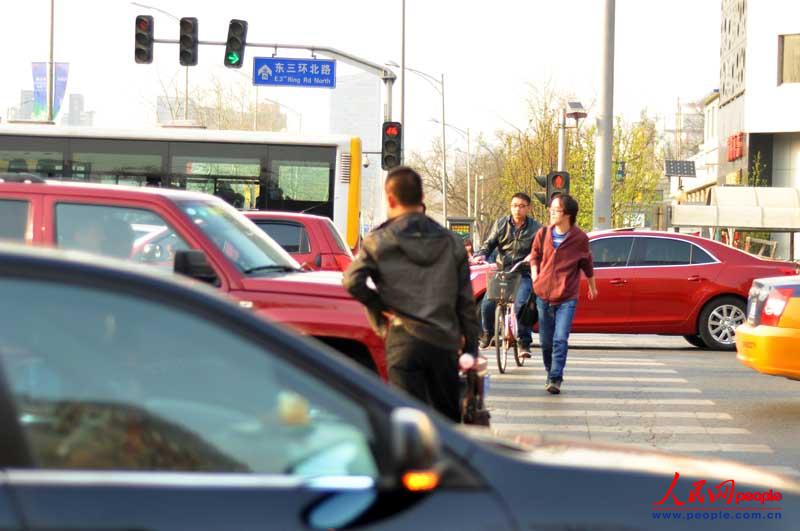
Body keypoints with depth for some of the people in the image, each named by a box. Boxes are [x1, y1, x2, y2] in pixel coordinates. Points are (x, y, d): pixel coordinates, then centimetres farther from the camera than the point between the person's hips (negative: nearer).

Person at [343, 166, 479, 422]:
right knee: (448, 418, 17)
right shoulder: (451, 242, 10)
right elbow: (466, 302, 9)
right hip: (445, 341, 3)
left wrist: (379, 309, 4)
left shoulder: (379, 241, 0)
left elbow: (353, 281, -12)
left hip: (402, 341, -3)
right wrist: (471, 347, 14)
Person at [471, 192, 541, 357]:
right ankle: (487, 333, 21)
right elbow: (490, 243, 6)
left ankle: (524, 342, -11)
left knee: (521, 305, -24)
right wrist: (481, 255, -14)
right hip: (501, 271, 3)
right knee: (487, 304, -10)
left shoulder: (534, 228, 0)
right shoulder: (501, 224, 7)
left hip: (523, 273, -3)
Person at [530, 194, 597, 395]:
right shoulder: (543, 235, 1)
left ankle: (555, 379, -15)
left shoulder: (580, 238, -5)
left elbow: (586, 263, 10)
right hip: (544, 295, 3)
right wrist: (534, 275, 1)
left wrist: (592, 287, 23)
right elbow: (535, 256, 18)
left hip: (567, 297, -3)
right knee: (546, 341, 11)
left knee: (560, 339, -15)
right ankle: (550, 373, 30)